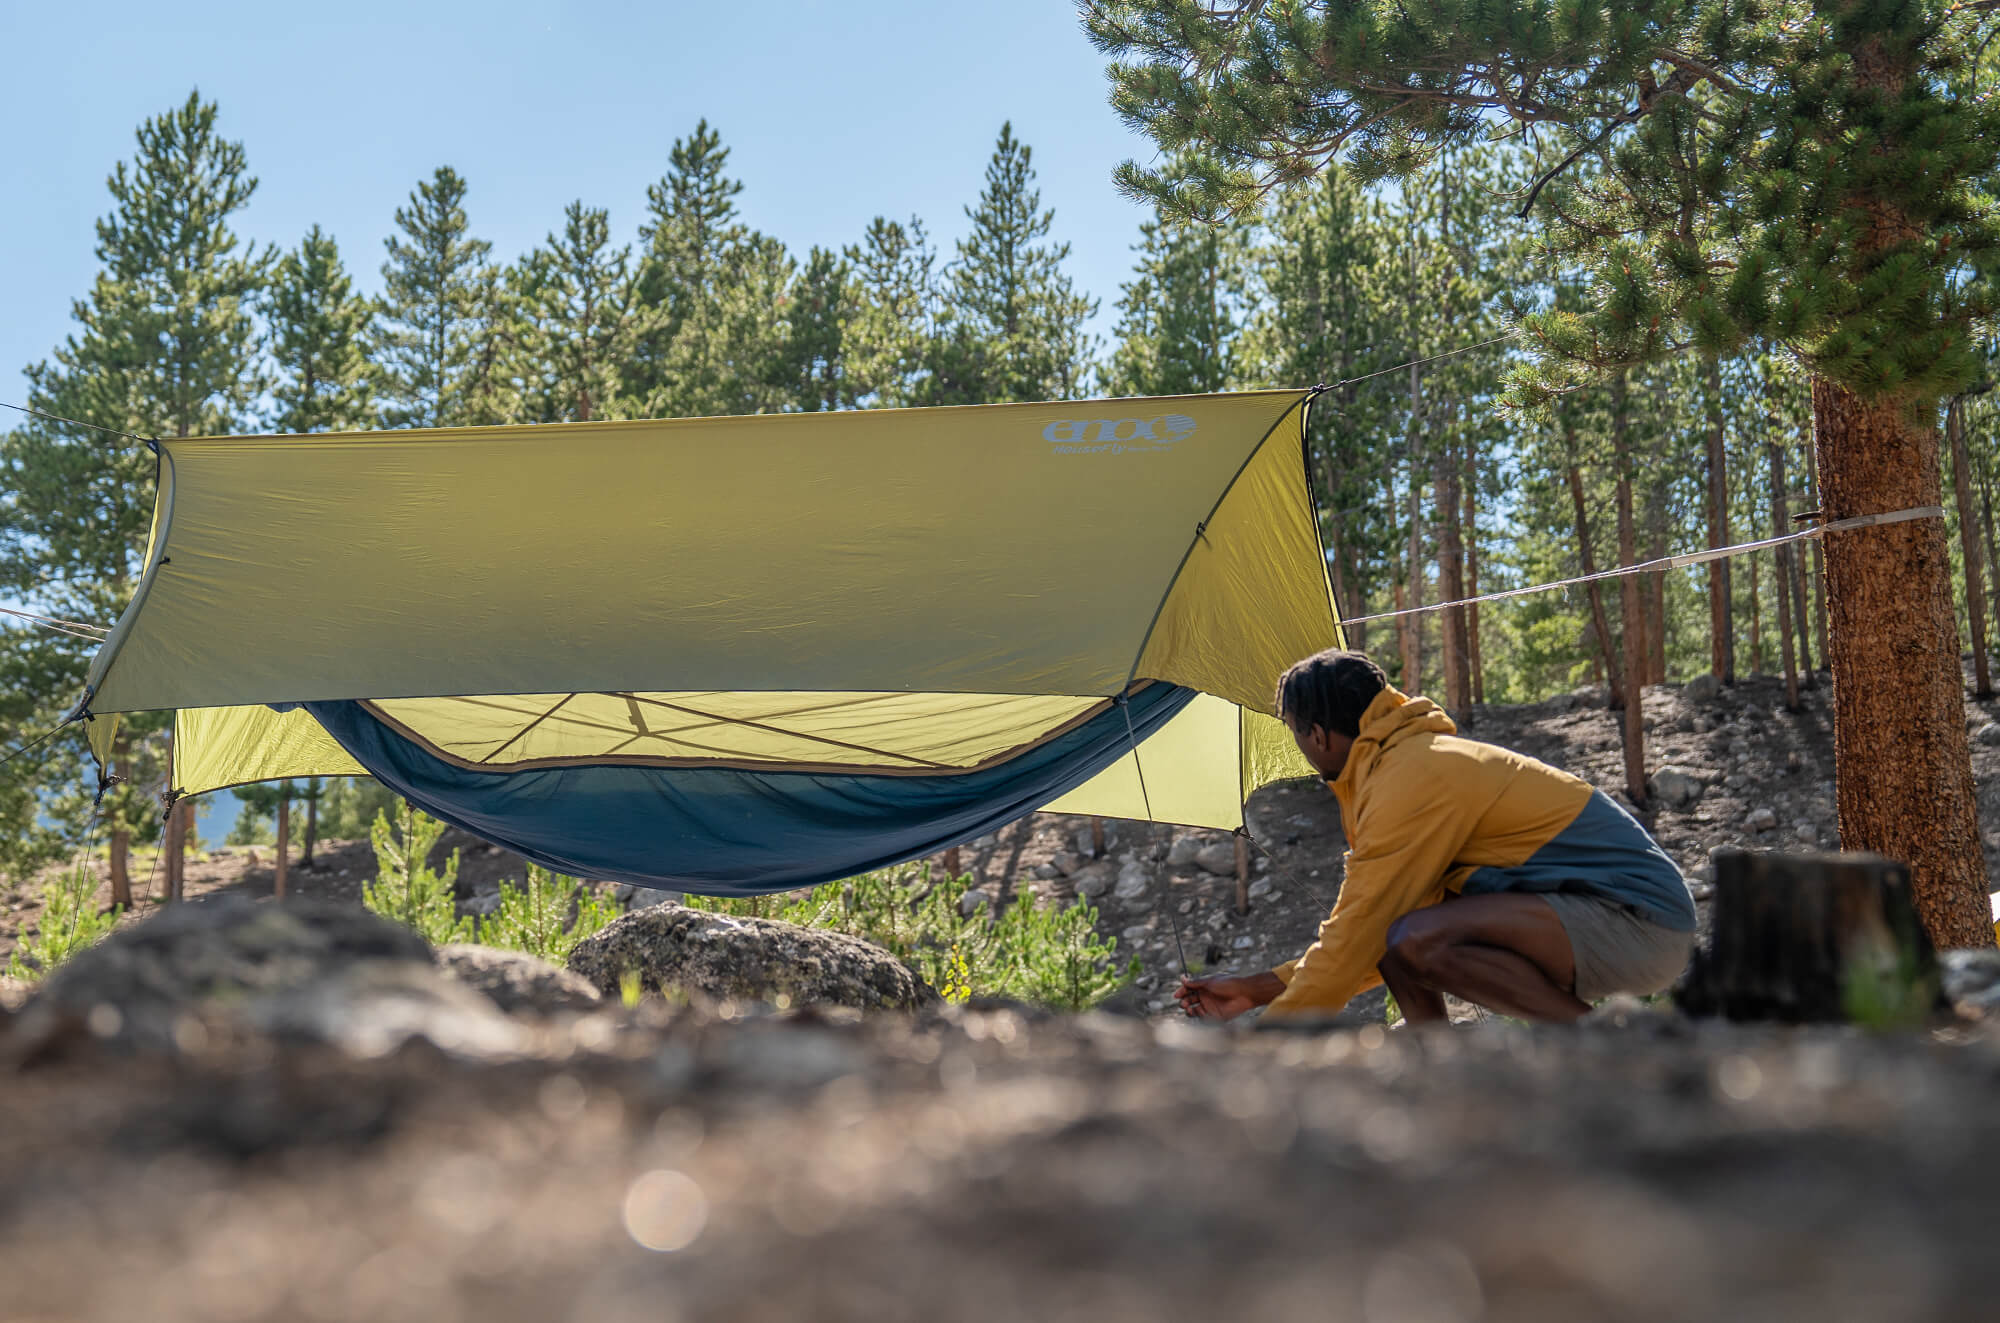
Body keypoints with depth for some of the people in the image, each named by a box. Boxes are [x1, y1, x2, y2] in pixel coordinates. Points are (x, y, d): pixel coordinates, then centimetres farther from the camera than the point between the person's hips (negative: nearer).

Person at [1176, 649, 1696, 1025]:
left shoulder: (1411, 780, -18)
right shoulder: (1419, 759, 14)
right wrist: (1259, 989, 16)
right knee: (1393, 936, 5)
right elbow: (1366, 931, 19)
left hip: (1641, 921, -10)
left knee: (1418, 941, -28)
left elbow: (1356, 936, -18)